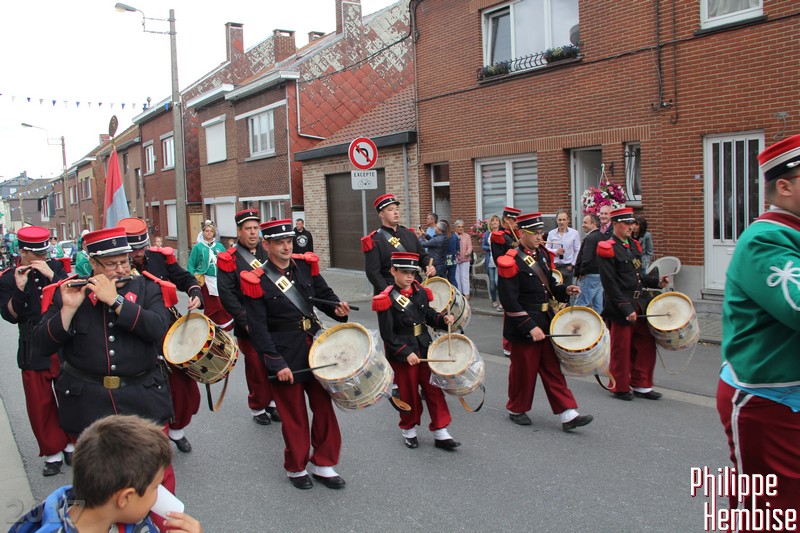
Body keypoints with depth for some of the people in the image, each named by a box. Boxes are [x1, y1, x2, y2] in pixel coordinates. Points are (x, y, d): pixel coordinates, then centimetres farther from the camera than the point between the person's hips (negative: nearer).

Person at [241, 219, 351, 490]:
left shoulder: (305, 265, 2)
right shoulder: (256, 281, -11)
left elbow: (324, 294, 13)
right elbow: (258, 329, -13)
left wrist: (336, 308, -9)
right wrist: (277, 364, -18)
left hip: (314, 345, 5)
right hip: (285, 355, -5)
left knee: (324, 406, 11)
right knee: (294, 414, 8)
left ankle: (322, 464, 27)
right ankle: (296, 467, 29)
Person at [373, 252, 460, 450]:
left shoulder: (420, 292, 3)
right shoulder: (387, 299, -15)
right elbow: (388, 335, -16)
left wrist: (443, 319, -4)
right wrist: (406, 353, -21)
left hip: (424, 348, 5)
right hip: (401, 355, -5)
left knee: (434, 389, 7)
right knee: (409, 393, 9)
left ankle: (440, 433, 17)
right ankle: (409, 431, 31)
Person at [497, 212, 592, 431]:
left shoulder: (542, 254, 8)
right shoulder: (511, 261, -17)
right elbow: (510, 302, -20)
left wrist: (565, 290, -2)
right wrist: (530, 327, -21)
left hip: (545, 322, 7)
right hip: (523, 326, -7)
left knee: (552, 368, 9)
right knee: (523, 370, 7)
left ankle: (568, 415, 12)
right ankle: (517, 410, 27)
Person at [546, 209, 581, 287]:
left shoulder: (574, 233, -1)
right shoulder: (551, 233, 4)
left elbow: (577, 251, 0)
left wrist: (572, 265, -3)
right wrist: (555, 251, -11)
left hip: (568, 266, -1)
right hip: (554, 266, 1)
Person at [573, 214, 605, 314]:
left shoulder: (590, 238, -15)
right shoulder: (603, 237, 13)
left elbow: (587, 258, -22)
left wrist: (581, 273, -11)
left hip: (590, 276, -10)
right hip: (601, 274, 10)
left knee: (580, 305, -7)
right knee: (599, 305, 12)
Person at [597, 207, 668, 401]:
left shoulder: (633, 245, 12)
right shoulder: (607, 249, -13)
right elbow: (610, 284, -18)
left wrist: (656, 281, 3)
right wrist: (626, 309, -20)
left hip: (640, 303, 8)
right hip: (620, 307, -8)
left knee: (646, 344, 11)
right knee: (621, 349, 4)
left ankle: (641, 385, 24)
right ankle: (620, 388, 20)